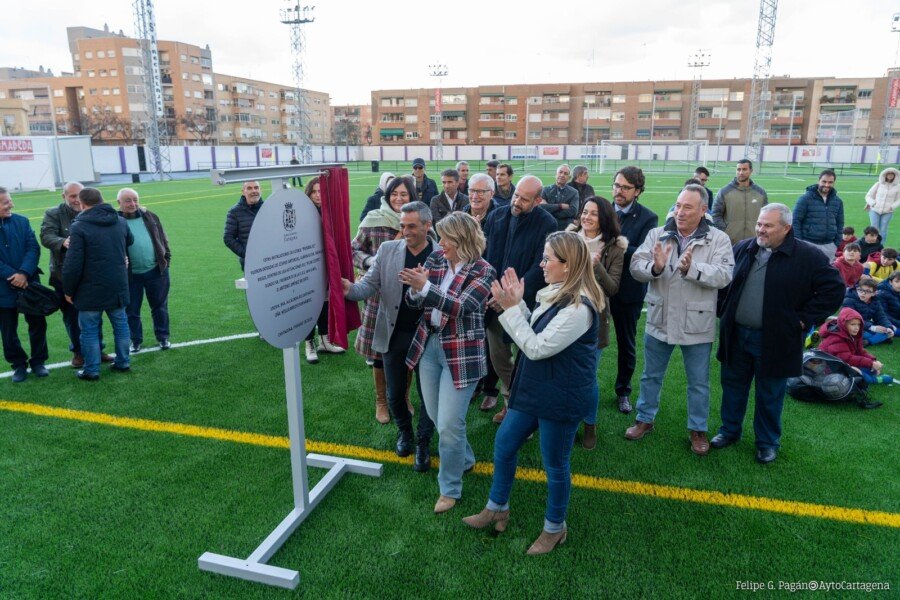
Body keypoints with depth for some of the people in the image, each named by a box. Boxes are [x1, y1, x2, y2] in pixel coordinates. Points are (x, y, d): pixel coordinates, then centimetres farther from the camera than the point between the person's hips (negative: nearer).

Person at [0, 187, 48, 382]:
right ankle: (19, 365, 24)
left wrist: (24, 273, -19)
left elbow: (33, 248, -6)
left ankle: (38, 362, 24)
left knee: (38, 324, 8)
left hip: (29, 284, 2)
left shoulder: (22, 221, 1)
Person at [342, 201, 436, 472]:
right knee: (395, 394, 15)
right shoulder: (387, 249, -1)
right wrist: (350, 289, -25)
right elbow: (370, 284, -4)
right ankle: (404, 431, 45)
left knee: (428, 394, 11)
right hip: (394, 334, 2)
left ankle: (423, 444, 34)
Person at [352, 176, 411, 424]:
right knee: (379, 349, 7)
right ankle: (381, 401, 28)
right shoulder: (373, 221, -5)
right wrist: (370, 261, -14)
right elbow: (354, 250, 4)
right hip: (379, 295, -1)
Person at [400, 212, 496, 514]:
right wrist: (414, 288, -21)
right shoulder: (435, 260, 3)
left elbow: (460, 306, -24)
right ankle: (464, 458, 46)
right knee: (436, 417, 19)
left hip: (461, 353, -6)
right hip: (429, 345, 6)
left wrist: (425, 286, -32)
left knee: (449, 424, -3)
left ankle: (450, 488, 18)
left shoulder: (483, 271, -12)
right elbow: (414, 302, 1)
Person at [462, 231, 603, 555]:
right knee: (504, 445, 18)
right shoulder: (556, 294, 4)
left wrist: (511, 308, -23)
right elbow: (534, 332, 8)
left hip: (562, 398, -10)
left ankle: (555, 528, 35)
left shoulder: (578, 308, -27)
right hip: (535, 389, 10)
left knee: (555, 465, 11)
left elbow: (536, 348, -25)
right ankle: (497, 508, 40)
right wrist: (517, 303, -2)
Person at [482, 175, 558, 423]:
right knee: (498, 357, 14)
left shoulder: (547, 225, -12)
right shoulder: (496, 216, 2)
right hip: (494, 300, 5)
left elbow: (539, 269, -16)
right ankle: (510, 402, 35)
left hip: (526, 304, -5)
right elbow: (483, 254, 8)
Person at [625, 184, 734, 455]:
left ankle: (698, 429, 33)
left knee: (699, 382, 14)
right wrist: (655, 267, -32)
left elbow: (724, 275, -20)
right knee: (651, 375, 18)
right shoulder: (657, 235, -2)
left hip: (697, 324, -2)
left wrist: (691, 268, -34)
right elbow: (636, 266, -11)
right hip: (659, 321, 2)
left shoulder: (718, 239, -7)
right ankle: (645, 419, 37)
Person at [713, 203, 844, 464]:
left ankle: (768, 442, 30)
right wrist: (723, 310, 5)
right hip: (736, 335, 4)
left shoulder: (807, 256, -10)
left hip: (775, 341, -4)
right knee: (732, 385, 17)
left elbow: (834, 289, -10)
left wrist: (804, 319, -11)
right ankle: (729, 431, 35)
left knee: (770, 395, 11)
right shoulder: (742, 249, 3)